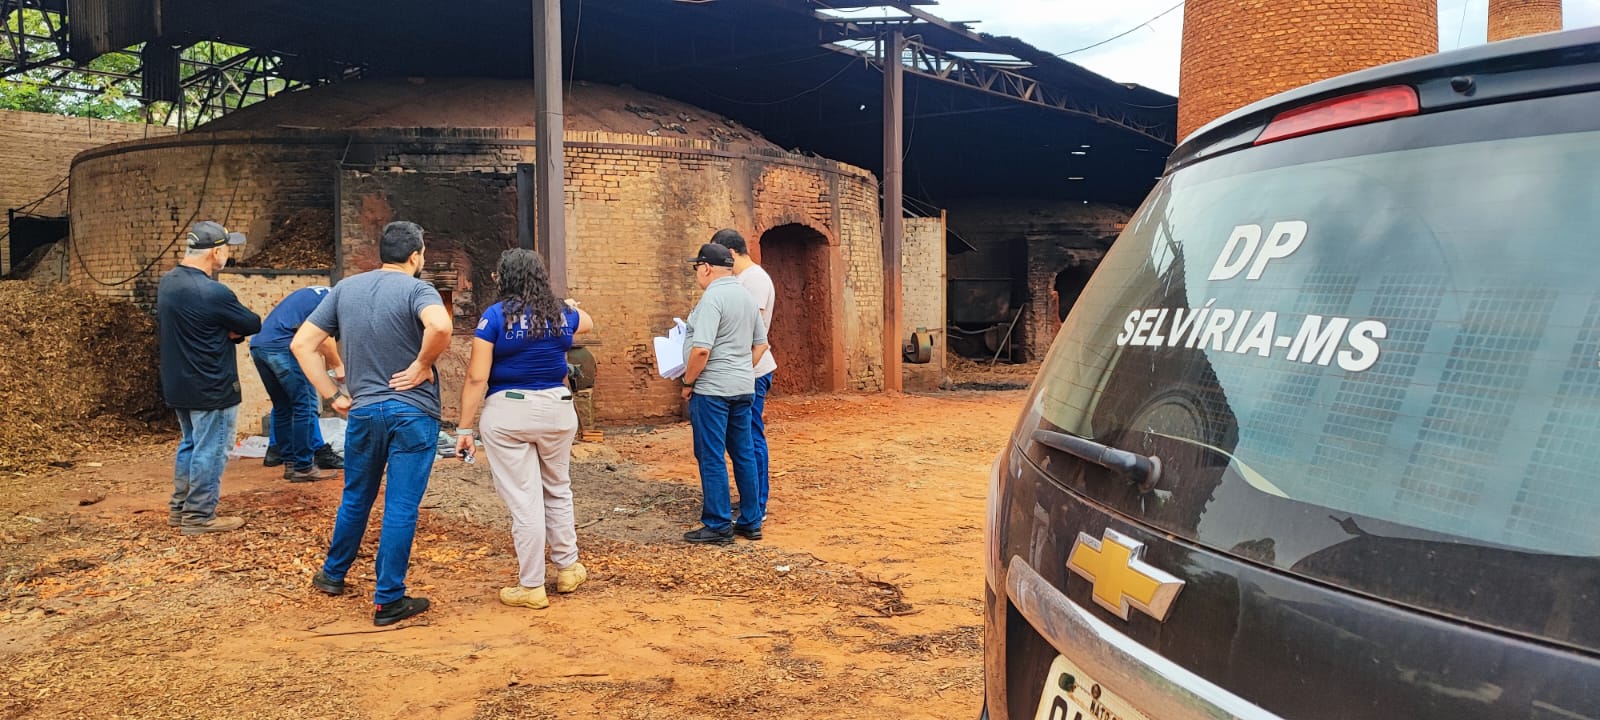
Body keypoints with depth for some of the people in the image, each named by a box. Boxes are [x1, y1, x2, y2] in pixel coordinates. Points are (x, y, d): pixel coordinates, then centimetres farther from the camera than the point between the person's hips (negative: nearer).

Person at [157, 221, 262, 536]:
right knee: (210, 451, 2)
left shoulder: (167, 283, 3)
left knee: (190, 444, 21)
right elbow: (253, 324, -15)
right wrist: (231, 330, 7)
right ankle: (199, 517, 8)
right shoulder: (213, 292, -24)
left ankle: (179, 508, 28)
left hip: (177, 383, 9)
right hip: (211, 388, -9)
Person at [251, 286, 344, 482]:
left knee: (282, 407, 15)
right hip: (282, 346, -9)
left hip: (257, 345, 9)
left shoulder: (313, 294, 29)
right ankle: (303, 467, 1)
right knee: (305, 405, -1)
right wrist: (338, 366, 8)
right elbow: (325, 339, -6)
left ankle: (291, 463, 19)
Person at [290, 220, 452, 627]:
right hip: (413, 413, -5)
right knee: (401, 509, 1)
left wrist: (332, 396, 6)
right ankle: (388, 601, 7)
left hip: (363, 411, 5)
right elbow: (440, 326, -33)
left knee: (355, 499, 23)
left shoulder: (345, 289, 7)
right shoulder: (416, 290, -10)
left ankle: (332, 575, 39)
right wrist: (422, 365, -16)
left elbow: (302, 344, 6)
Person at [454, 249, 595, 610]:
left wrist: (464, 428, -6)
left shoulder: (495, 316, -7)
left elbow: (476, 377, -11)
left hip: (507, 413, -4)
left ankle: (531, 587, 10)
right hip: (556, 408, 4)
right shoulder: (562, 315, 5)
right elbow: (587, 322, 31)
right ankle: (568, 568, 32)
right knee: (558, 489, 22)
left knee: (523, 500, 2)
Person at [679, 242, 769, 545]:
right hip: (743, 388, 9)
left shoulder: (713, 297, -16)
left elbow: (701, 349, -23)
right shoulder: (746, 296, 11)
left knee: (711, 457, -1)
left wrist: (688, 382, -10)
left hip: (712, 389, -9)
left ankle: (718, 526, 4)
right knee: (744, 453, 12)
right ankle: (751, 522, 19)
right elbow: (761, 344, 16)